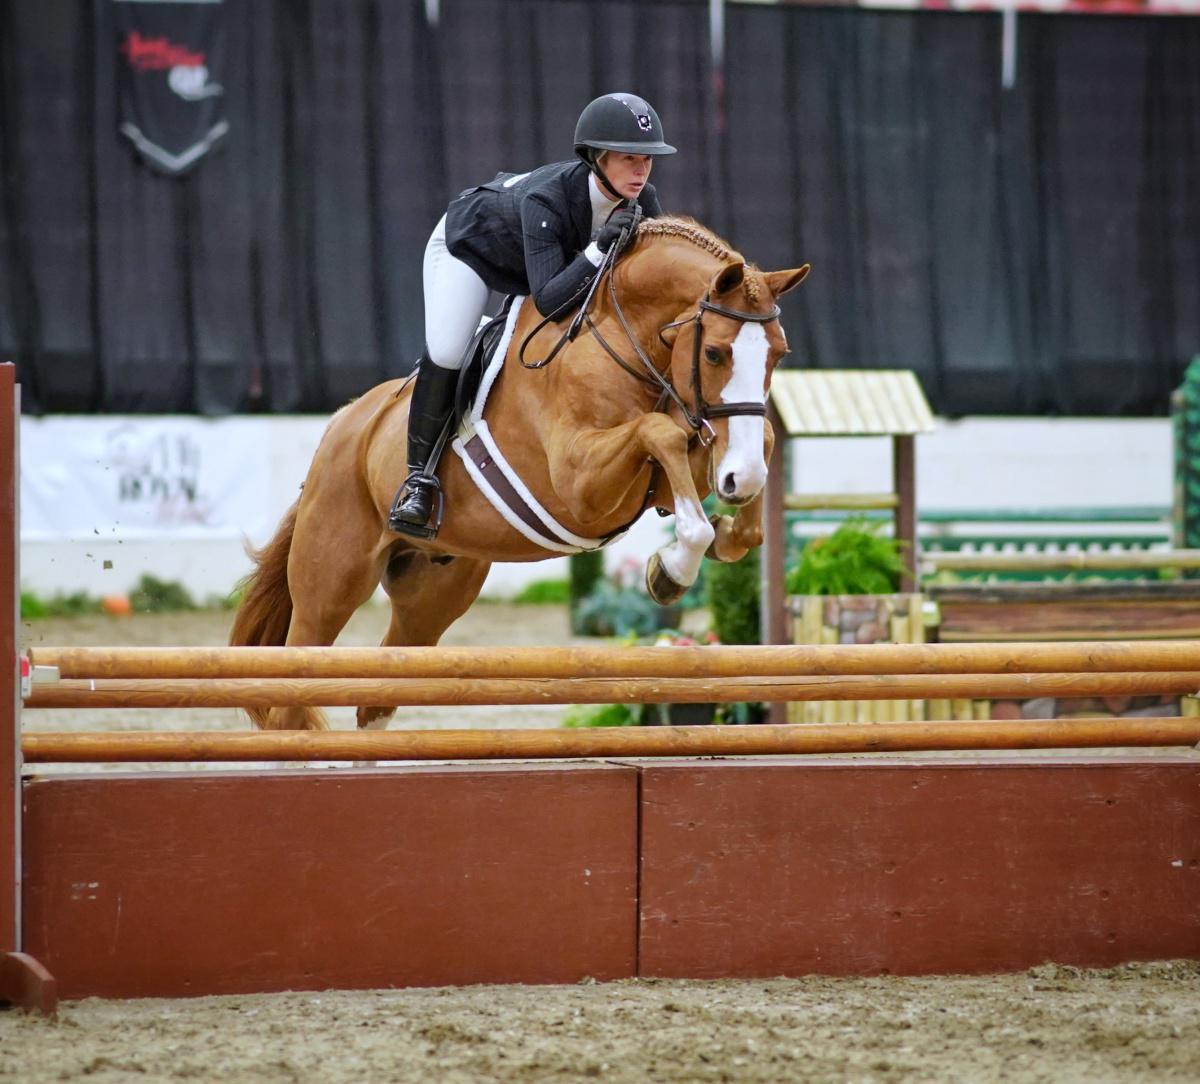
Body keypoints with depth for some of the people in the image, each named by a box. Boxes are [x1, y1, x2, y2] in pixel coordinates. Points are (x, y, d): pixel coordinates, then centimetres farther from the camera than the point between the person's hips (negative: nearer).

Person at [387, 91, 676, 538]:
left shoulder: (641, 201, -27)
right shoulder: (545, 200, -44)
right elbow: (548, 300, -49)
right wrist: (598, 249, -59)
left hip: (559, 256, 6)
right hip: (470, 245, -6)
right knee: (445, 351, -23)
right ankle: (419, 477, -10)